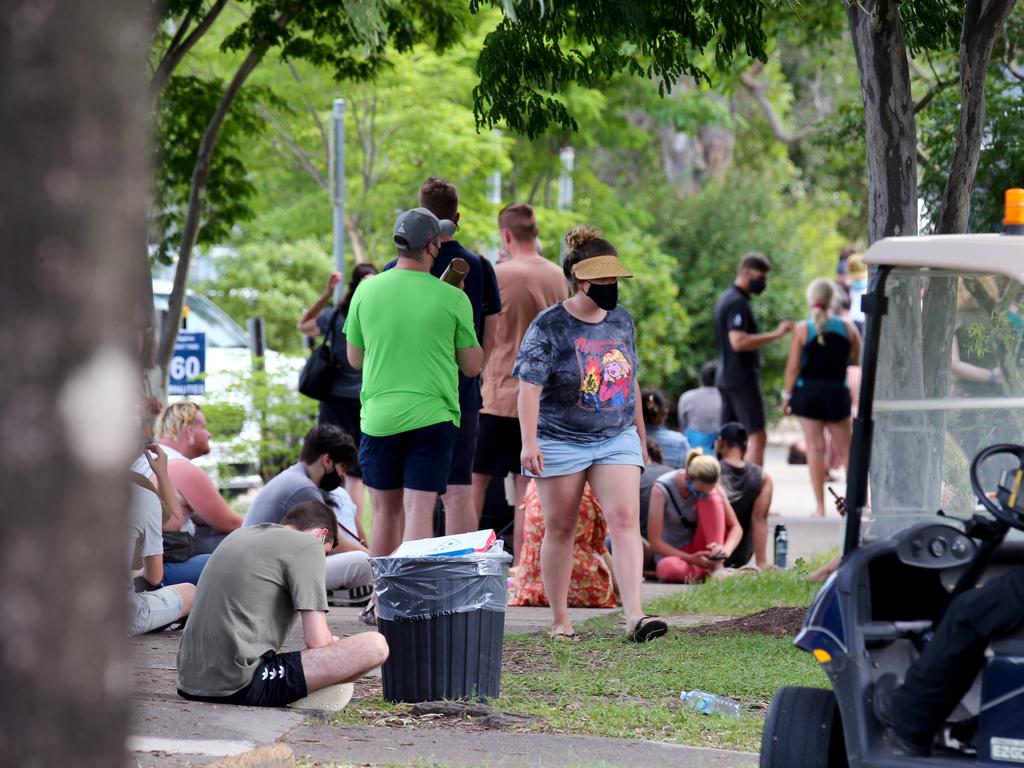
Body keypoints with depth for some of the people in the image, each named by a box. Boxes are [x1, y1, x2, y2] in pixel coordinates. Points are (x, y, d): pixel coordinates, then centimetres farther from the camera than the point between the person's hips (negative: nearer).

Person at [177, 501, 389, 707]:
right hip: (239, 687, -9)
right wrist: (334, 643, 17)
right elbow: (317, 640, -7)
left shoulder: (238, 535, 22)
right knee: (375, 646, -10)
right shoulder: (308, 545, -2)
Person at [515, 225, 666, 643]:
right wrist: (529, 441, -22)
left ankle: (634, 616, -19)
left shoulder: (621, 320, 8)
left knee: (625, 518, -11)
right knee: (560, 528, 4)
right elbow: (530, 387, -13)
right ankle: (559, 621, 13)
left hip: (616, 438, 4)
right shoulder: (549, 326, -9)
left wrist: (640, 434, 21)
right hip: (561, 441, -4)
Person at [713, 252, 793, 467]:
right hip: (742, 380, -10)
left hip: (726, 379, 10)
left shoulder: (726, 299, 18)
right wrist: (775, 334, -24)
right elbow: (738, 341, -25)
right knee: (757, 437, -11)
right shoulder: (738, 303, -14)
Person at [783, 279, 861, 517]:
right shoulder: (848, 327, -2)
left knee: (815, 448, 1)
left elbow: (793, 367, -7)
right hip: (837, 391, 1)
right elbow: (858, 357, 9)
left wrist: (787, 394, 3)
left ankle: (820, 507, 0)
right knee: (845, 449, 12)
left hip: (807, 391, -1)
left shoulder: (802, 329, -7)